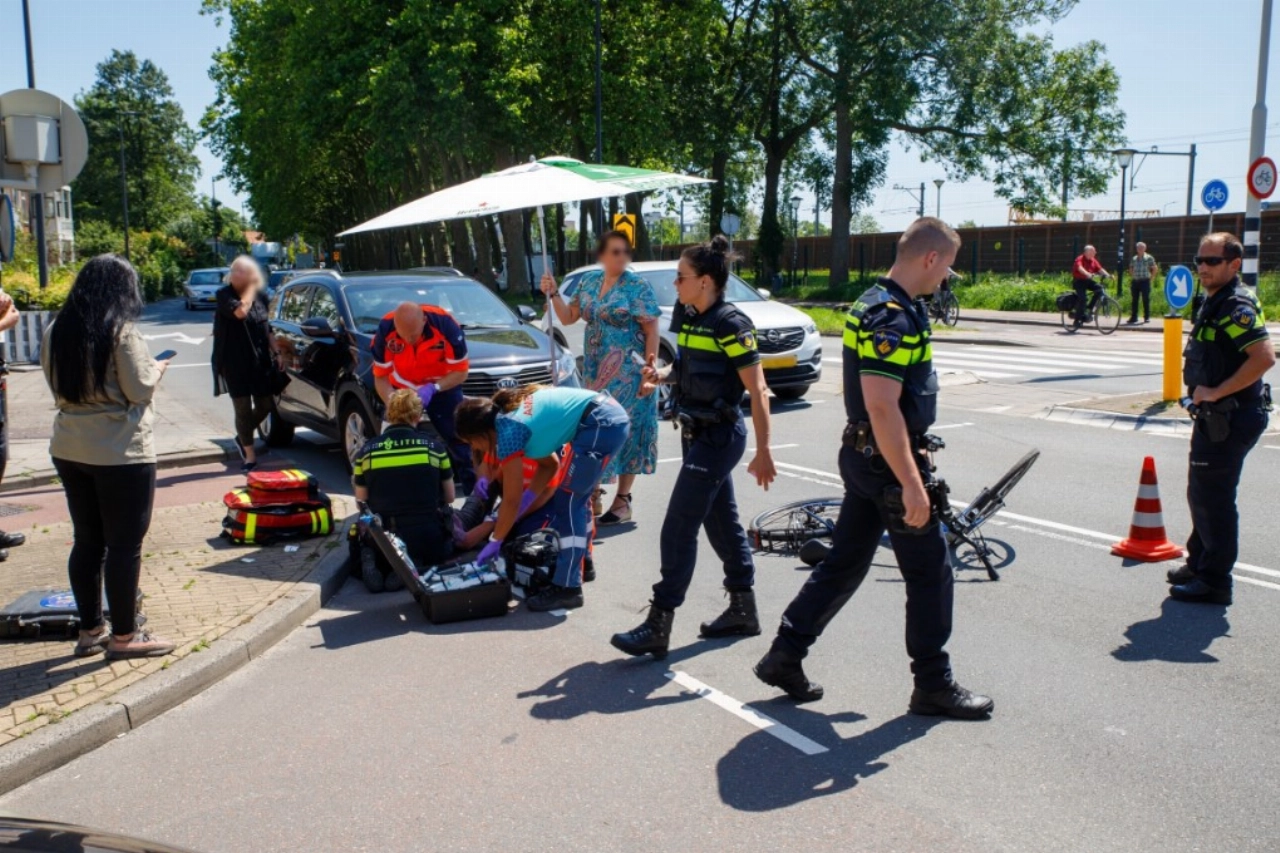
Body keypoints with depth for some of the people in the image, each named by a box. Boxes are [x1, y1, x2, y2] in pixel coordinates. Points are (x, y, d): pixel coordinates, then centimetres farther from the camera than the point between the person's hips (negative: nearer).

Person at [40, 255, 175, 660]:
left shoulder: (56, 331, 6)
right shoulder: (122, 331, -14)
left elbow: (59, 387, 14)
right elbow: (140, 390, -12)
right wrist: (156, 368, 6)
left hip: (69, 449, 7)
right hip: (121, 452, -7)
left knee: (87, 541, 15)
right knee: (124, 545, 2)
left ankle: (90, 631, 23)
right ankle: (124, 637, 10)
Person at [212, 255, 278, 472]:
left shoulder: (261, 294, 6)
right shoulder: (224, 295, -8)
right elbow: (240, 311, -28)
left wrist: (276, 350, 11)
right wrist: (250, 288, -17)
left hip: (260, 362, 5)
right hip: (235, 363, -4)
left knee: (265, 405, 8)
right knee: (243, 408, 1)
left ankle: (243, 437, 33)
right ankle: (249, 454, 12)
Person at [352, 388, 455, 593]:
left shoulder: (366, 451, 1)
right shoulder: (434, 448, -1)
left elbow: (362, 501, 8)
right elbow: (449, 498, 9)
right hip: (428, 538, -1)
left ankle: (376, 561, -2)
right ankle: (413, 564, -1)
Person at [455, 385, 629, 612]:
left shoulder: (508, 433, -9)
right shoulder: (512, 411, 16)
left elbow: (511, 501, -3)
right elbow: (550, 464, 24)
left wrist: (494, 541, 8)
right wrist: (527, 499, 18)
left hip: (599, 425, -10)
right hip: (612, 415, 10)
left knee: (567, 503, -4)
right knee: (577, 496, 21)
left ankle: (567, 588, -3)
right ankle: (581, 564, 35)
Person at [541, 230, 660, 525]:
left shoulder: (638, 286, -9)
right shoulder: (589, 281, 9)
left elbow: (651, 330, -10)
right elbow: (568, 317, 15)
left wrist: (650, 366, -17)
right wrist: (554, 294, -1)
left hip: (627, 370, -6)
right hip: (595, 370, 6)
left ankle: (622, 500, 1)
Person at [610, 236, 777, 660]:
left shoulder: (731, 325, -17)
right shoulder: (687, 318, 8)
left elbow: (757, 390, -18)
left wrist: (763, 451, -20)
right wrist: (658, 375, 1)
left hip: (719, 437, -9)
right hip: (696, 432, 9)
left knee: (678, 529, -9)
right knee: (722, 521, 16)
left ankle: (658, 628, -4)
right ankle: (743, 610, 29)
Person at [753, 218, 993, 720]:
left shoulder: (874, 304, 11)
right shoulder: (893, 318, -21)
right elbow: (882, 407, -28)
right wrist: (912, 484, -27)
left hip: (864, 455, 10)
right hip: (889, 461, -10)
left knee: (844, 563, 15)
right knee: (930, 573, 4)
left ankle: (784, 656, 20)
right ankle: (933, 686, 17)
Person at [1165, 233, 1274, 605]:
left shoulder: (1236, 306, -19)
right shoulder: (1216, 302, 13)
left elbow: (1264, 356, -31)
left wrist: (1216, 392, -25)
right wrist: (1206, 393, 11)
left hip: (1231, 417, -10)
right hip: (1215, 415, 11)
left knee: (1212, 497, -4)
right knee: (1202, 494, 20)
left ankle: (1214, 581, 5)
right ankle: (1199, 563, 33)